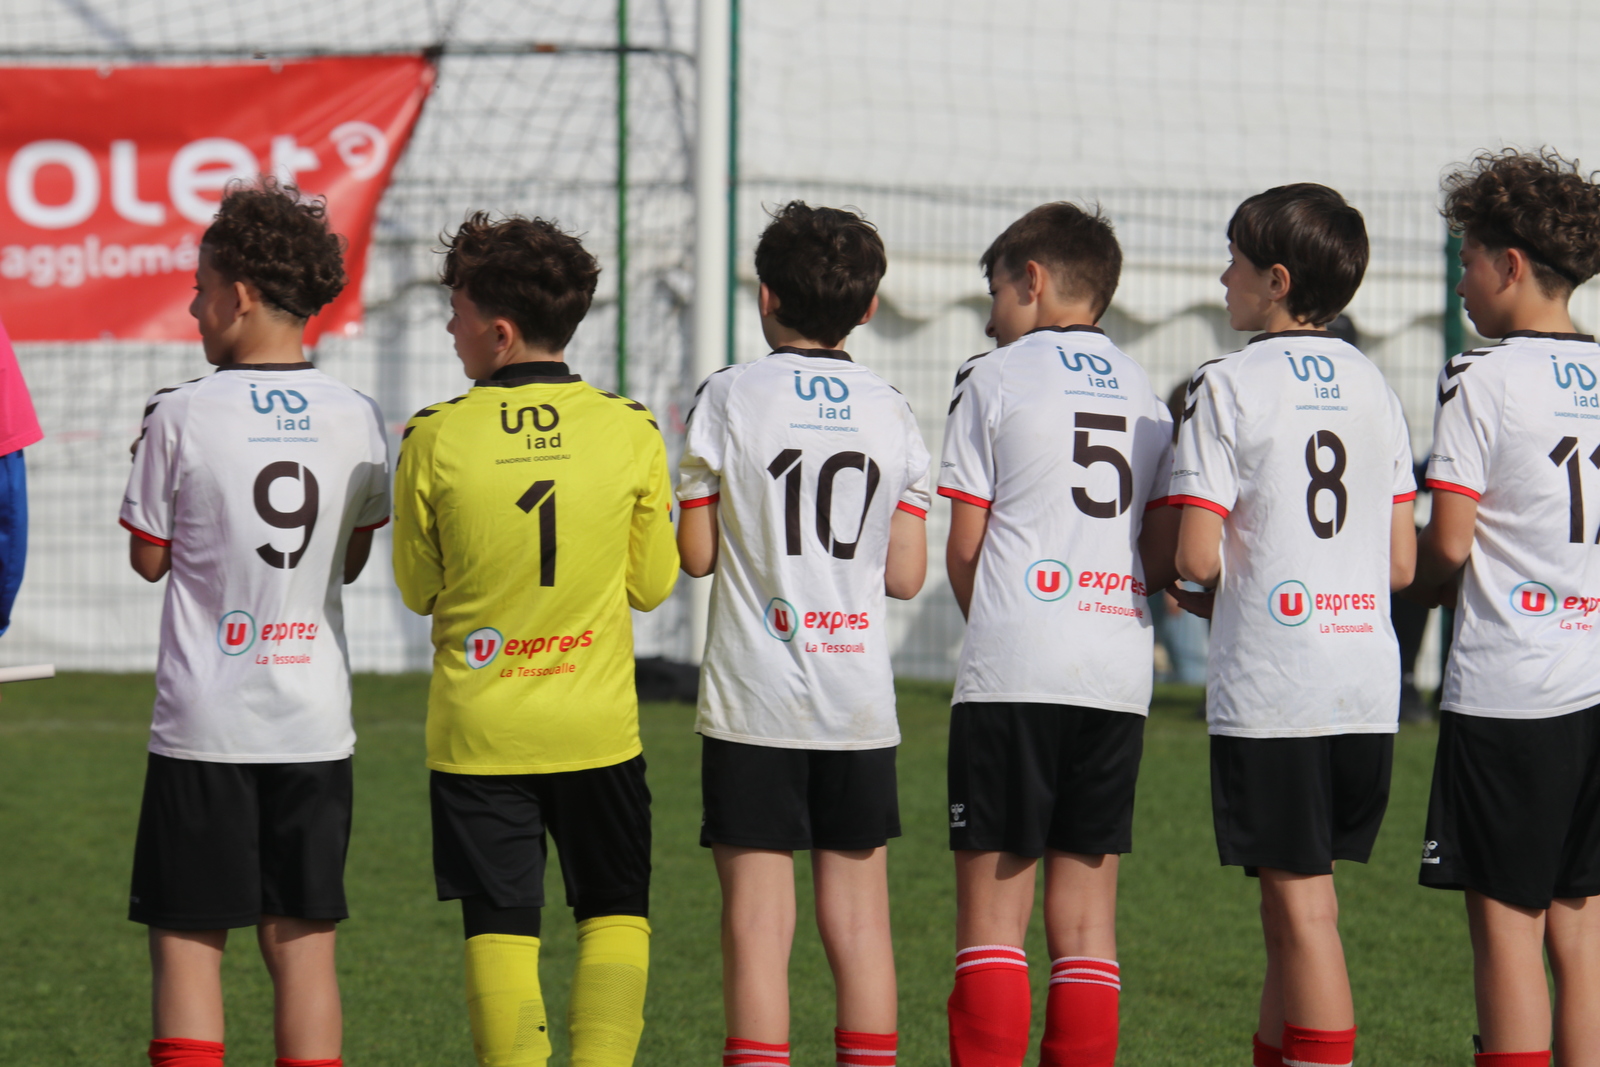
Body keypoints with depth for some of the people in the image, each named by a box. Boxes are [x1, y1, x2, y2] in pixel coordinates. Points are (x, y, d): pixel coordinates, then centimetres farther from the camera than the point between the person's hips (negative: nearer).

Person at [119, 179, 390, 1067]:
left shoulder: (183, 417, -9)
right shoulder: (356, 420, 1)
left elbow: (149, 558, 0)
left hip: (206, 721, -3)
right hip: (315, 720, 3)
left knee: (186, 940, 1)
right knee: (304, 941, 8)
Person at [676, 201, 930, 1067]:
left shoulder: (731, 397, -5)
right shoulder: (890, 412, 5)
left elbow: (693, 554, -3)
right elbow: (906, 576, 5)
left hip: (756, 700, -3)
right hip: (860, 702, 3)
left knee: (757, 914, -2)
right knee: (859, 913, 7)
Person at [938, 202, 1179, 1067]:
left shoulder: (993, 380, 1)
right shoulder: (1145, 394, 15)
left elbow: (964, 547, 0)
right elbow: (1164, 558, 10)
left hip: (1012, 672, -5)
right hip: (1119, 677, 5)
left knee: (991, 908, -3)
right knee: (1086, 912, 6)